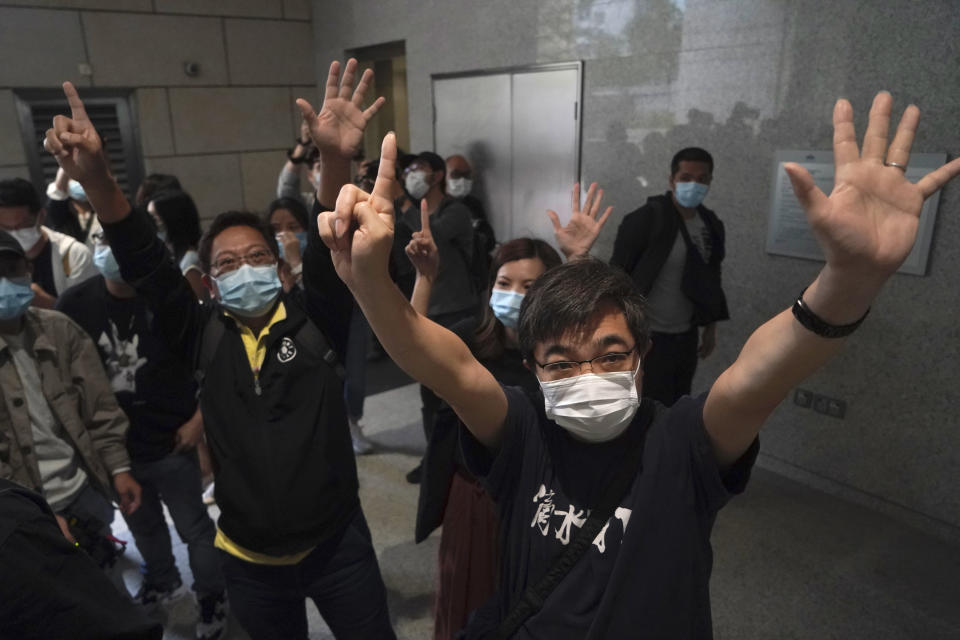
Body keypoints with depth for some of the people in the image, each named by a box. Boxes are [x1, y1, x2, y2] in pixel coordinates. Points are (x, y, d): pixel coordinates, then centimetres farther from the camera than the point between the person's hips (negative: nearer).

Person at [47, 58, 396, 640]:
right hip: (248, 558, 2)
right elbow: (148, 270, -13)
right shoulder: (204, 336, -4)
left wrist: (337, 161, -40)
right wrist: (96, 180, -28)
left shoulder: (315, 320, -9)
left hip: (336, 543, -2)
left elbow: (332, 256, -24)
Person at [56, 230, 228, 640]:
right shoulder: (75, 304, -6)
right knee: (143, 525, 24)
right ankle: (162, 582, 49)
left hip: (170, 444, -4)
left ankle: (212, 598, 30)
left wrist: (200, 418, -10)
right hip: (113, 447, 4)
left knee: (193, 527, 8)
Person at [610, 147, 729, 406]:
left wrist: (710, 327, 16)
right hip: (649, 336, -6)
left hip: (687, 336, 6)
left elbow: (711, 279, 15)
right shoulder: (645, 220, -16)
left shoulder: (711, 225, 5)